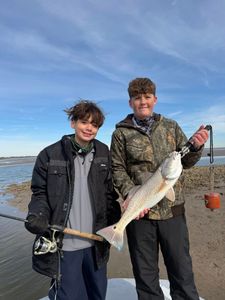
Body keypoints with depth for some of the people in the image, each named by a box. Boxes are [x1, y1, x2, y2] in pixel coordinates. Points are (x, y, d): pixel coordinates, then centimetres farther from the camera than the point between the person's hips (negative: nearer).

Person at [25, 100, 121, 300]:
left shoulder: (104, 153, 2)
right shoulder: (50, 155, -8)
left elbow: (109, 192, 8)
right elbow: (40, 192, -1)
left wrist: (115, 221, 4)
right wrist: (37, 215, -19)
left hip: (96, 242, 4)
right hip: (64, 243, -3)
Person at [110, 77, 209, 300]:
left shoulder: (171, 127, 7)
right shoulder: (121, 133, 1)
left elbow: (186, 162, 8)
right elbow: (117, 169, -3)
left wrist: (195, 147, -12)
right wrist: (130, 194, -18)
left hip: (173, 210, 2)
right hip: (140, 211, -1)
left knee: (182, 270, 16)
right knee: (146, 275, 17)